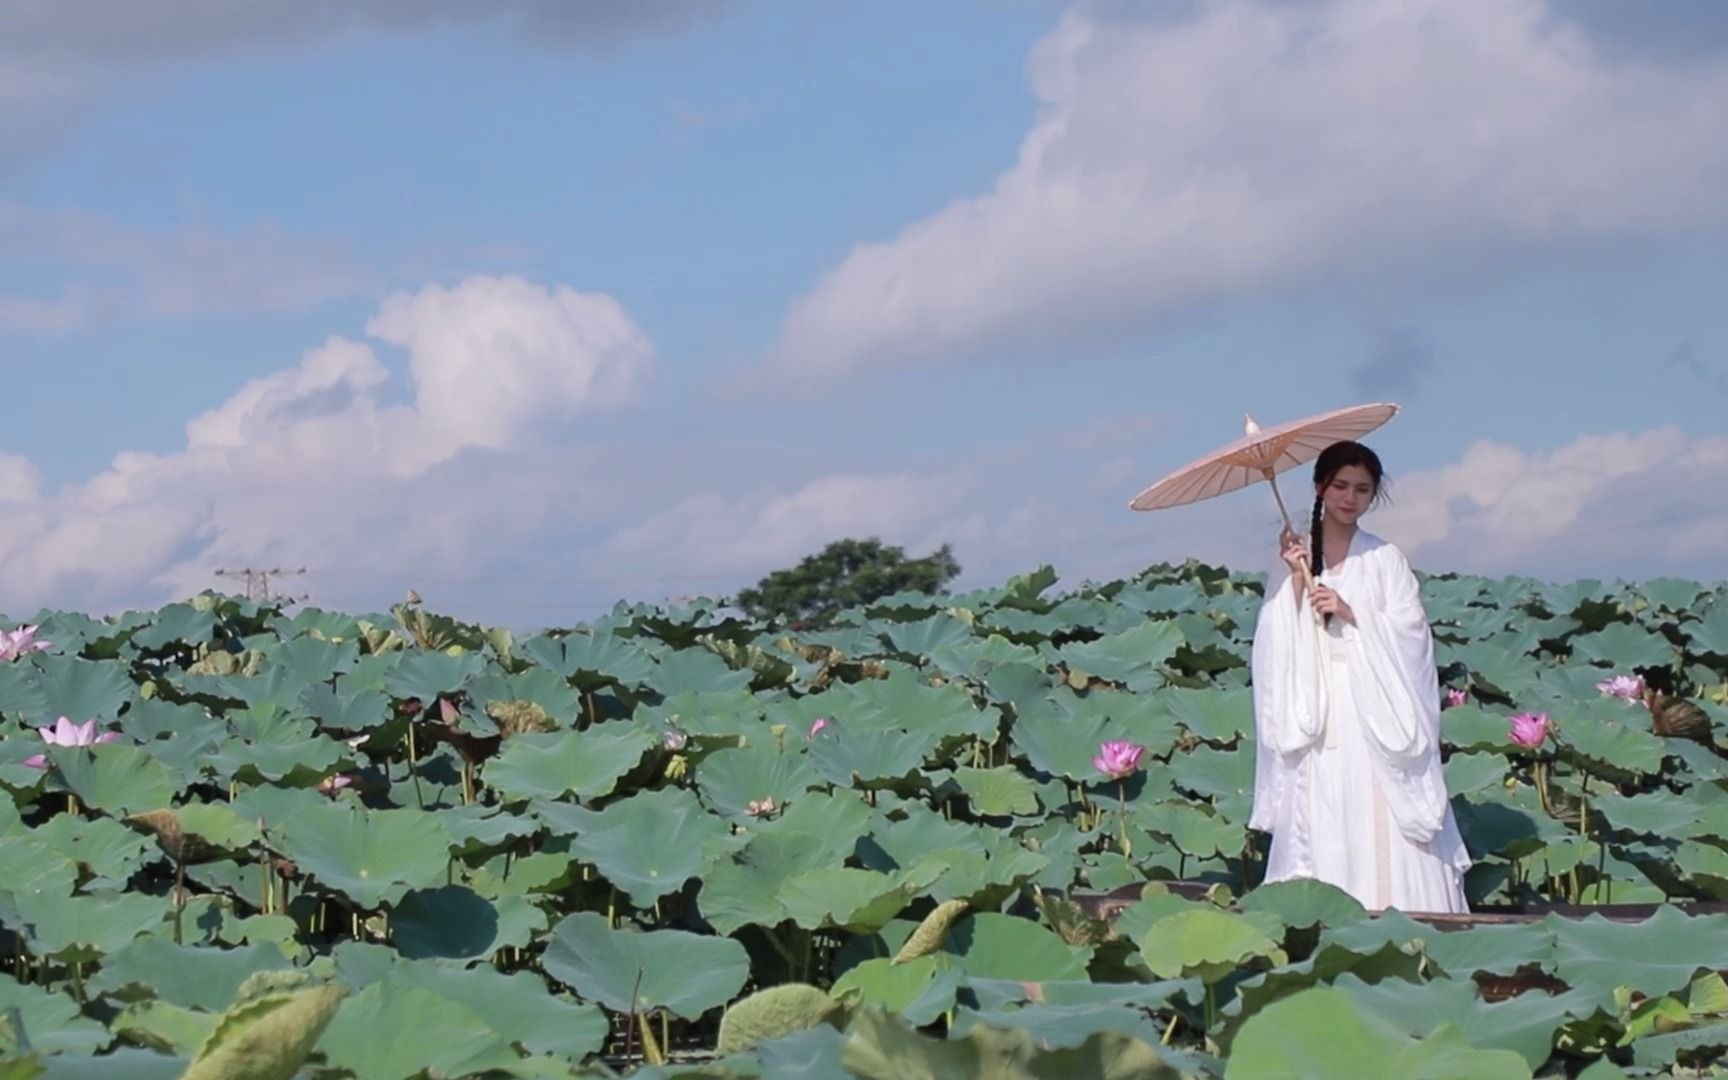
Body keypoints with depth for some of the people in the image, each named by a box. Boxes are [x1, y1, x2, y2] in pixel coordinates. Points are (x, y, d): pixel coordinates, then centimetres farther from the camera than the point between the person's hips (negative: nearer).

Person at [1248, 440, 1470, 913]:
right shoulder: (1292, 559, 8)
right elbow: (1278, 642, 0)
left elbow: (1409, 631, -2)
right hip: (1318, 720, 1)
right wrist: (1295, 579, -10)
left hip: (1375, 718, -1)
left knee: (1383, 833, -7)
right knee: (1323, 833, -3)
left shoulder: (1385, 559, 6)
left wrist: (1350, 613, -13)